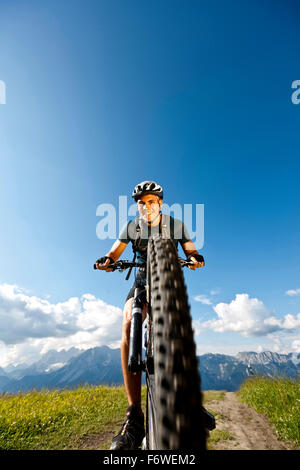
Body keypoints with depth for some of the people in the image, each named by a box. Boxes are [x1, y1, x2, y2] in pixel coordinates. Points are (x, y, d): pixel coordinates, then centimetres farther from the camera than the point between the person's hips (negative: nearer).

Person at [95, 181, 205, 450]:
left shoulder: (176, 225, -1)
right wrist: (106, 261, -24)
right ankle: (134, 417, -28)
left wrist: (196, 259, -28)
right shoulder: (132, 227, 0)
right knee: (129, 326, -28)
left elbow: (190, 250, -3)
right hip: (142, 281, 0)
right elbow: (116, 251, -1)